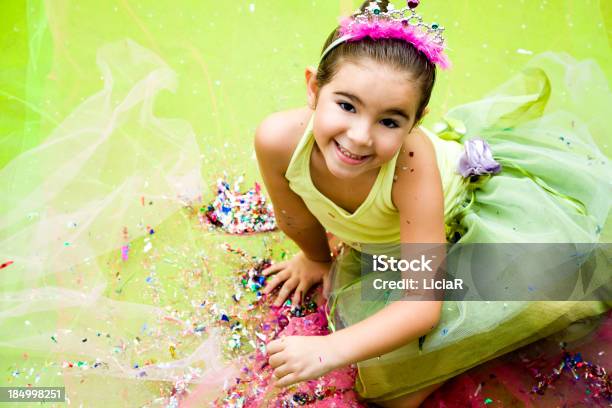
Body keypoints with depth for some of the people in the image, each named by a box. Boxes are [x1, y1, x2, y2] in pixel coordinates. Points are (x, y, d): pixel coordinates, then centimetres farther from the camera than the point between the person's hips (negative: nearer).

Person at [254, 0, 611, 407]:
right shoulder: (278, 139, -32)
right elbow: (298, 219, -8)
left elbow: (424, 304, -37)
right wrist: (316, 259, 11)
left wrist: (331, 350, -45)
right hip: (381, 243, 4)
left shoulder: (412, 163, -41)